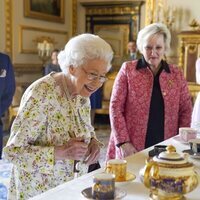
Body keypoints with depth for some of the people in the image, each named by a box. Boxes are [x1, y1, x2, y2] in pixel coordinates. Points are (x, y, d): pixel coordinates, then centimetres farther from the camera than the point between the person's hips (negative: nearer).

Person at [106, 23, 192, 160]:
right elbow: (116, 107, -4)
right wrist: (123, 142, -11)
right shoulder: (128, 69, -2)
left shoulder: (176, 74, 5)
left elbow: (186, 110, 10)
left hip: (166, 149, 2)